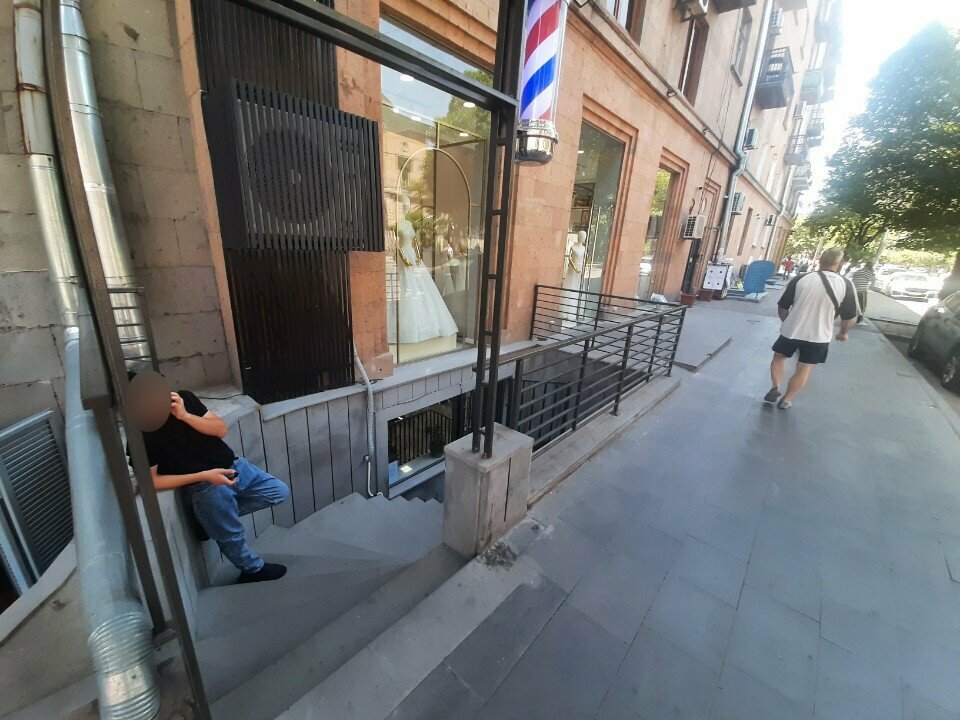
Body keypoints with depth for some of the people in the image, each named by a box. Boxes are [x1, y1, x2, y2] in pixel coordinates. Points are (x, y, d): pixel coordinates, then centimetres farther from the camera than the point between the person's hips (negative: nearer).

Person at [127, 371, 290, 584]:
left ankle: (224, 513, 19)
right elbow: (151, 481, -13)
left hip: (233, 466, 5)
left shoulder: (184, 398, -4)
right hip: (207, 486, -5)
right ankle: (253, 570, 36)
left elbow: (221, 429, -7)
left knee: (281, 493, 7)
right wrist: (203, 476, -20)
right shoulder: (141, 432, -15)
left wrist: (185, 416, -21)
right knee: (231, 536, 7)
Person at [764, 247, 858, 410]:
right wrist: (843, 333, 21)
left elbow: (782, 308, -2)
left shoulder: (800, 279, -8)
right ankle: (787, 400, 18)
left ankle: (775, 387, 8)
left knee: (779, 357, 21)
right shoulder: (845, 285, -5)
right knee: (804, 369, 14)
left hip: (792, 330, -1)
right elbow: (849, 317, 2)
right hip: (819, 336, 1)